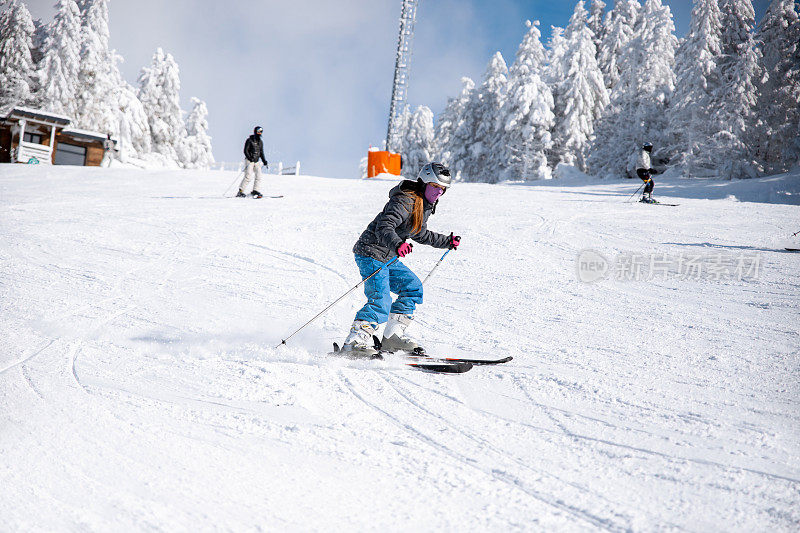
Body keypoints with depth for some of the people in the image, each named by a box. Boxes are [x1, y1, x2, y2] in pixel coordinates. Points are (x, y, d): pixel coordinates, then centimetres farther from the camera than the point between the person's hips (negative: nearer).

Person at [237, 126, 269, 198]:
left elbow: (261, 153, 20)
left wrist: (264, 162, 12)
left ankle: (255, 191, -4)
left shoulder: (260, 142, 14)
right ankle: (240, 192, -10)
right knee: (248, 177, -14)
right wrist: (250, 158, -23)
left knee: (258, 176, -7)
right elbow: (245, 151, -9)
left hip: (257, 161, 6)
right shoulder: (249, 140, -4)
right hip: (249, 161, -6)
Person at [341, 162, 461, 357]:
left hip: (389, 258, 10)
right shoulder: (405, 201, -19)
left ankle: (392, 336, 11)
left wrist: (447, 241, 29)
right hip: (371, 253, -10)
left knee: (413, 288, 10)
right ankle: (355, 341, -18)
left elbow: (420, 235, 27)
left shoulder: (425, 205, 12)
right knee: (381, 302, -19)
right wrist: (397, 244, -49)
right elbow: (383, 227, -30)